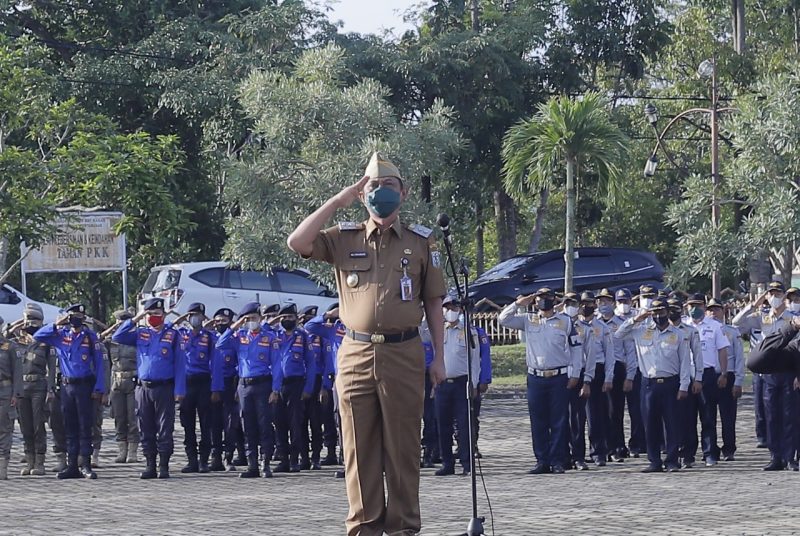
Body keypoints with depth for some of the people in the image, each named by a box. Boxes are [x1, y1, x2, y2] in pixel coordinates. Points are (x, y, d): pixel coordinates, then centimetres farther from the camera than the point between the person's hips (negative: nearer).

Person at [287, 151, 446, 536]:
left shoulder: (421, 242, 8)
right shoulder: (344, 240, 8)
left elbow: (434, 303, 10)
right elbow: (297, 243, -7)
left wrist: (438, 357, 4)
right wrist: (338, 201, -4)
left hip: (404, 355, -1)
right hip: (356, 355, 1)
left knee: (402, 447, 1)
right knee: (360, 448, 3)